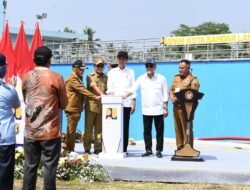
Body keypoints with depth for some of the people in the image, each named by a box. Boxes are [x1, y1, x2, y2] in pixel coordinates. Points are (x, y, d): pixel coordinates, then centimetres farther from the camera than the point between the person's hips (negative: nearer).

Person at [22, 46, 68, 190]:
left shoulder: (26, 77, 3)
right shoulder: (56, 77, -9)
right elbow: (64, 104, 0)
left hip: (30, 132, 4)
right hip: (50, 131, -4)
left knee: (30, 166, 11)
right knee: (50, 167, 2)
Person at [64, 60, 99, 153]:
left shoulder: (78, 78, 18)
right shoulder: (72, 79, -14)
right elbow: (82, 90, -22)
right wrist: (95, 97, -24)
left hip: (76, 108, 10)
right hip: (72, 108, -10)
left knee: (72, 130, 12)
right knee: (71, 129, -5)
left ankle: (68, 149, 18)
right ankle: (69, 150, 0)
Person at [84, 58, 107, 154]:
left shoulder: (106, 78, 15)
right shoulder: (90, 76, 3)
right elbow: (94, 87, -13)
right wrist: (102, 94, -28)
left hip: (102, 106, 3)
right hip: (91, 105, -3)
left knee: (99, 128, 5)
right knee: (88, 128, 1)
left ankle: (98, 148, 10)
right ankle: (87, 148, 8)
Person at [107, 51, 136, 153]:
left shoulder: (130, 72, 11)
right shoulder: (112, 72, 12)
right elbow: (109, 87, 5)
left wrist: (133, 103, 1)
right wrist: (110, 92, -17)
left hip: (126, 103, 0)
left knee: (125, 127, -1)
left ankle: (124, 149, 2)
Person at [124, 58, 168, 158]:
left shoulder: (161, 78, 1)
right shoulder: (141, 78, 5)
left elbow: (165, 95, 2)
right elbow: (132, 89, 1)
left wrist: (165, 108, -2)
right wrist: (123, 97, -13)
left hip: (158, 110, -2)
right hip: (146, 110, 2)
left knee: (159, 131, 3)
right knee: (147, 131, 5)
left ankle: (159, 150, 11)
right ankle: (148, 150, 15)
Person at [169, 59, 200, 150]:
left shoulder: (193, 80, -5)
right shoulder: (176, 78, 17)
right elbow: (171, 90, 18)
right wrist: (172, 98, -3)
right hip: (176, 107, 7)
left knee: (187, 130, -4)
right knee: (178, 129, 11)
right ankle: (179, 148, 19)